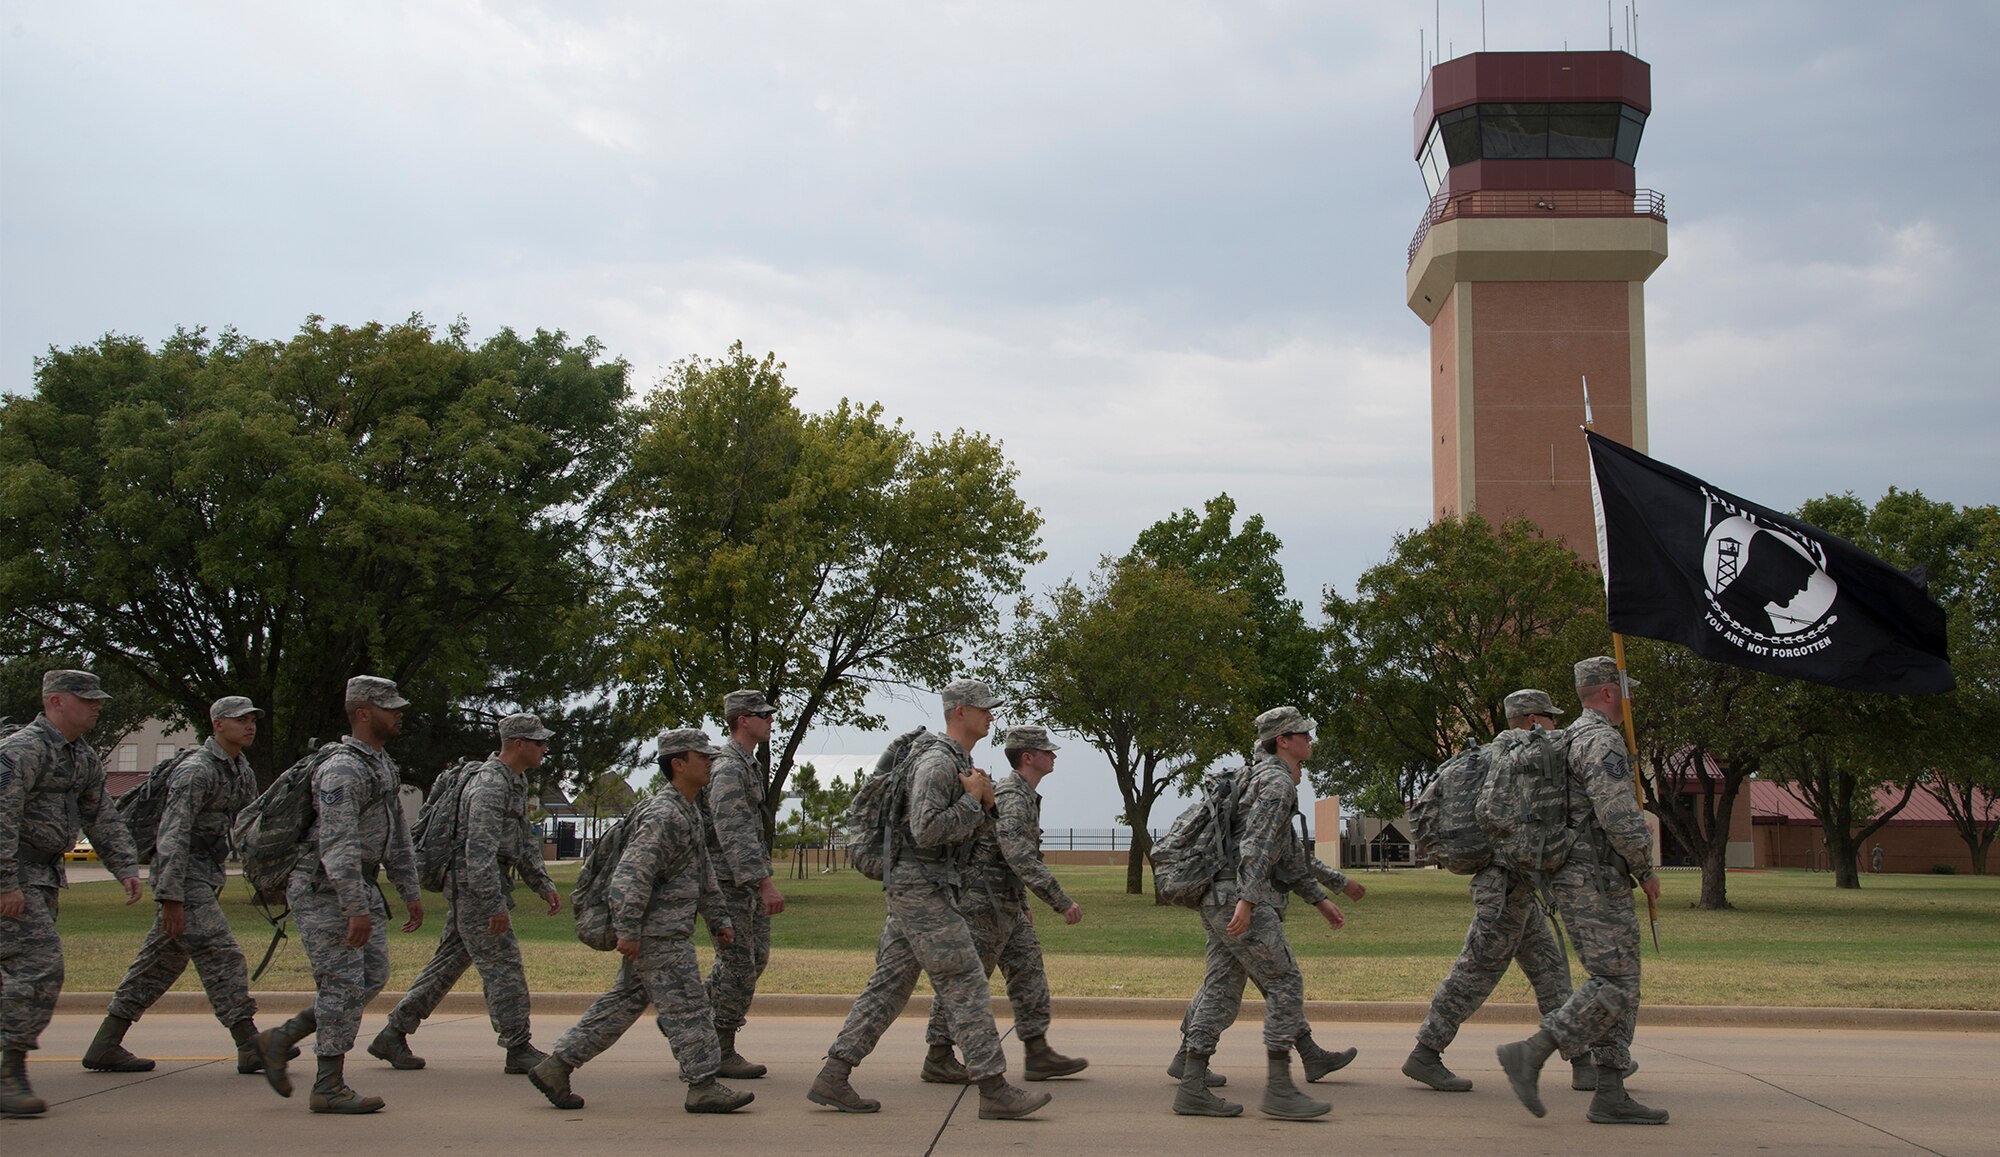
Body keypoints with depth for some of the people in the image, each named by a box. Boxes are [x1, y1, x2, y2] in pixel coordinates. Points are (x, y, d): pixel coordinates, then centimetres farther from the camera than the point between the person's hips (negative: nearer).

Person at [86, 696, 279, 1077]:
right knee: (220, 955, -12)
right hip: (183, 873, -10)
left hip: (207, 873, 10)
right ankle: (250, 1048, -12)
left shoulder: (242, 771, 13)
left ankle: (105, 1046, 18)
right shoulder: (195, 770, -16)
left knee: (162, 960, 12)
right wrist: (171, 898, -26)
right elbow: (173, 834, -22)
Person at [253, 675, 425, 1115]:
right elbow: (338, 845, -27)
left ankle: (280, 1040, 17)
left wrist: (410, 892, 16)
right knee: (343, 983, -7)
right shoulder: (342, 770, -19)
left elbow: (397, 835, 20)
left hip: (359, 886, 10)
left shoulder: (383, 765, 14)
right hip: (322, 890, -10)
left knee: (371, 977, 7)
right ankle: (329, 1088, 2)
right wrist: (357, 909, -29)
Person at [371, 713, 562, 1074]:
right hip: (474, 886, -10)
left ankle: (393, 1034, 18)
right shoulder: (489, 787, -19)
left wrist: (544, 885, 14)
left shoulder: (516, 781, 14)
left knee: (449, 962, 12)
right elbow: (480, 851, -25)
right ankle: (519, 1050, 2)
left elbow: (524, 841, 22)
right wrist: (496, 905, -26)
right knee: (503, 965, -5)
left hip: (476, 890, 10)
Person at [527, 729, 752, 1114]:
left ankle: (555, 1067, 16)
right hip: (659, 934, -10)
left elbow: (703, 873, 25)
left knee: (622, 1004, 13)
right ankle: (703, 1087, 2)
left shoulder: (689, 812, 17)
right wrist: (628, 931, -24)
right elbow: (634, 873, -23)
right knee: (687, 1008, -5)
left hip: (668, 931, 10)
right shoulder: (662, 816, -17)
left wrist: (718, 918, 22)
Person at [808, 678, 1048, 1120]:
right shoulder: (937, 761, -15)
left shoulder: (959, 763, 19)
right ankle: (995, 1091, -5)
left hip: (918, 891, 11)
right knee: (966, 987, -8)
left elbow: (970, 831, 22)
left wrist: (985, 802, 2)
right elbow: (927, 831, -24)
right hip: (922, 888, -11)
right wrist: (972, 798, -14)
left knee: (889, 986, 9)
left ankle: (832, 1080, 9)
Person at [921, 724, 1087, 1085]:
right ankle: (938, 1059, 4)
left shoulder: (1024, 796, 15)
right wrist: (1061, 901, -28)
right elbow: (1021, 857, -28)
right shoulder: (1011, 797, -18)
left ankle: (1038, 1055, 9)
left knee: (1028, 971, 7)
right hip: (984, 902, -10)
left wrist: (1022, 904, 27)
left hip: (1006, 906, 10)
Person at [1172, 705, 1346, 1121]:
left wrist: (1320, 899, 29)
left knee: (1221, 992, 7)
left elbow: (1290, 853, 30)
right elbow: (1258, 844, -21)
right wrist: (1247, 902, -29)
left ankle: (1192, 1089, 5)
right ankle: (1279, 1089, -6)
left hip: (1220, 900, 10)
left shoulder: (1270, 780, 24)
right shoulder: (1277, 782, -9)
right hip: (1239, 899, -10)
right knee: (1285, 984, -6)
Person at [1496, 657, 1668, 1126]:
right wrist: (1647, 869, -10)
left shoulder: (1573, 738, 20)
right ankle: (1529, 1054, -12)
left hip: (1576, 879, 10)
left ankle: (1610, 1096, 7)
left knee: (1618, 986, 8)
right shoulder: (1602, 740, -13)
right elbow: (1618, 814, -21)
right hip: (1596, 880, -10)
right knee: (1615, 985, -12)